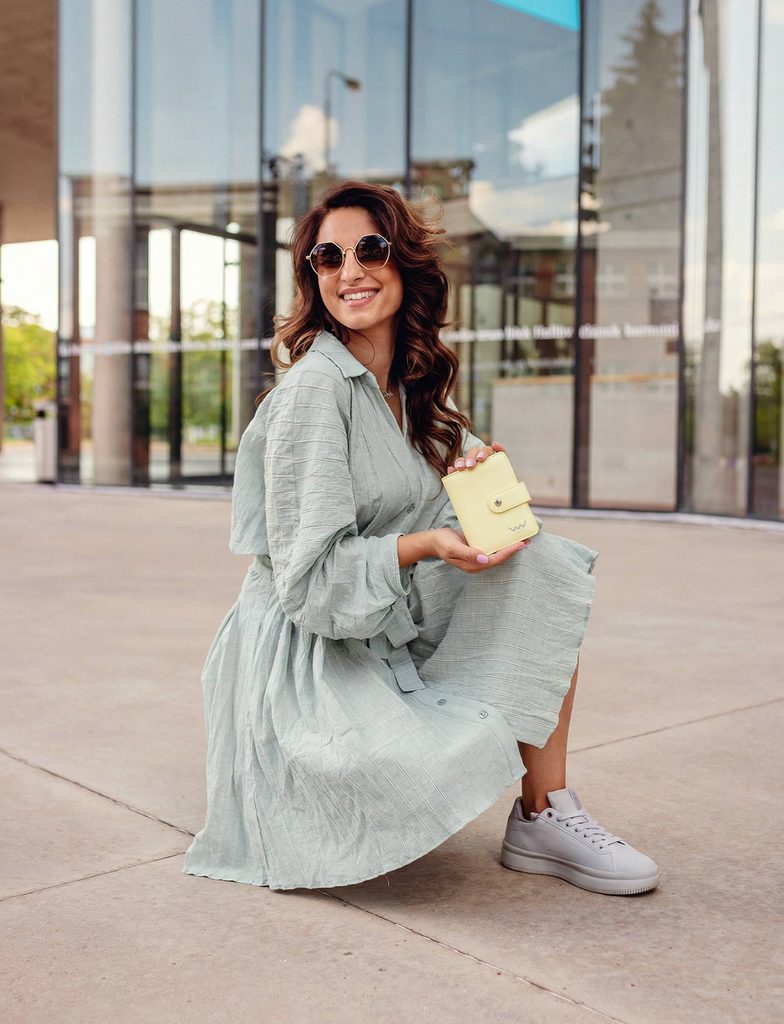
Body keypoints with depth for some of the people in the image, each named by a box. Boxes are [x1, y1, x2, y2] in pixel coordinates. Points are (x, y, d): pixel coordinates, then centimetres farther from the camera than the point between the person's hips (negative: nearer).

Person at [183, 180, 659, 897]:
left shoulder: (414, 382, 8)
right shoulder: (313, 389, -18)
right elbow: (309, 577, -20)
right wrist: (424, 546, -31)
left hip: (390, 632, 9)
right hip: (306, 655, -9)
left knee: (544, 568, -8)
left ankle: (546, 817, -5)